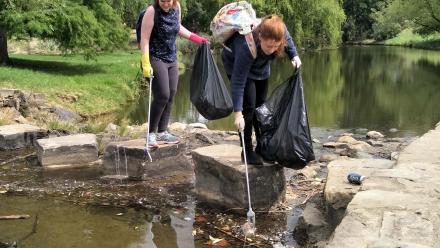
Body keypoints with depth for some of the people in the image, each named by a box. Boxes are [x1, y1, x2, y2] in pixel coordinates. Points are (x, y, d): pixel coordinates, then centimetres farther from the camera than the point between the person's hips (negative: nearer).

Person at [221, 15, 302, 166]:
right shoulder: (247, 47, -45)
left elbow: (288, 40, -4)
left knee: (261, 105, 9)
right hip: (236, 64, -5)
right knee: (248, 105, -14)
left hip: (260, 66, 6)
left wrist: (294, 56, -18)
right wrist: (238, 112, -42)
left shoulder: (280, 30, -33)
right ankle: (247, 150, -3)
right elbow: (238, 81, -41)